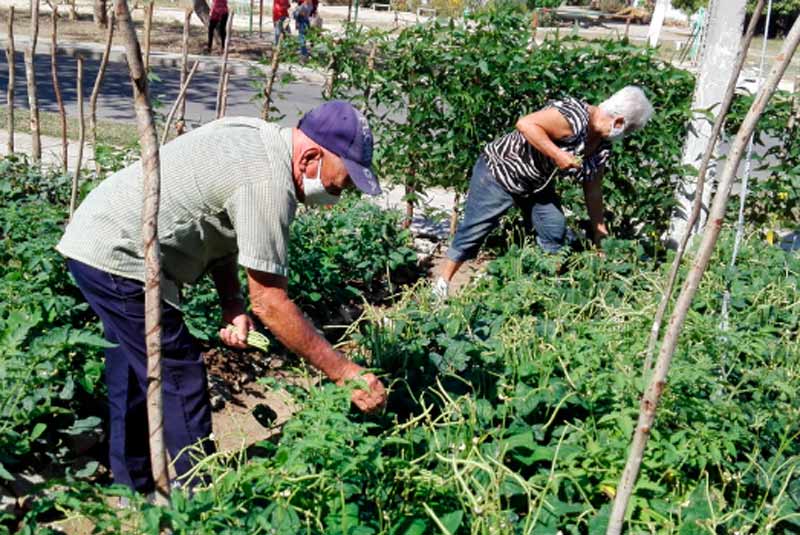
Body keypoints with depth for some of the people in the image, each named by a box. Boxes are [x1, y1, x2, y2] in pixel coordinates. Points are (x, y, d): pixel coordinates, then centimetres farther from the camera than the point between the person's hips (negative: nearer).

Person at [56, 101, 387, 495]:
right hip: (117, 258, -11)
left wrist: (232, 305, 0)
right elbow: (270, 303, -23)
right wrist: (344, 372, -18)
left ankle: (133, 491, 34)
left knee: (133, 381, 19)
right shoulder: (269, 182, -25)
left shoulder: (259, 139, 5)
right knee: (181, 386, -5)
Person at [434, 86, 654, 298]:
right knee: (474, 230, -3)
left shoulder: (602, 147, -2)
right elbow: (525, 124, -35)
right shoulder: (575, 118, -29)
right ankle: (442, 283, 11)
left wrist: (601, 236, 10)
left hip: (538, 185, 8)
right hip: (500, 171, -8)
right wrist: (557, 154, -36)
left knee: (555, 233, -1)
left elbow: (593, 191, 7)